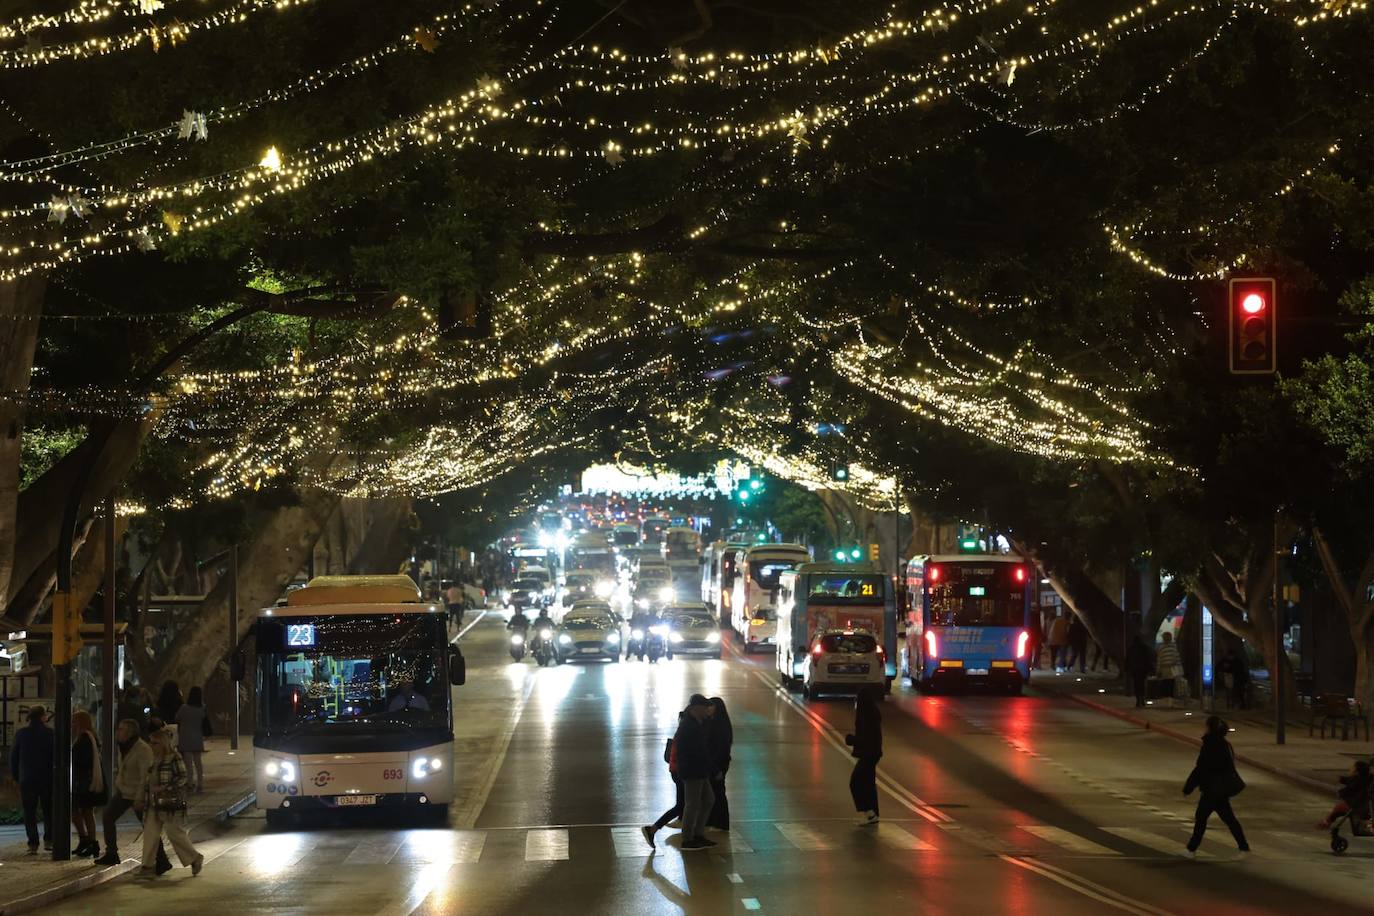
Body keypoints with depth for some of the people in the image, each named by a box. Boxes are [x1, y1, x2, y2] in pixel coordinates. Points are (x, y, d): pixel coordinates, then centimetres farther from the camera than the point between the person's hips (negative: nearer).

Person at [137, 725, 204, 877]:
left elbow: (181, 779, -16)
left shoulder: (174, 758, -11)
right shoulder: (155, 759, 14)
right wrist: (143, 800, 20)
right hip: (154, 804, 8)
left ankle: (195, 859, 14)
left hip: (169, 803, -8)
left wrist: (164, 788, -22)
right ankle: (147, 866, 6)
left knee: (175, 833, -2)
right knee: (150, 833, 3)